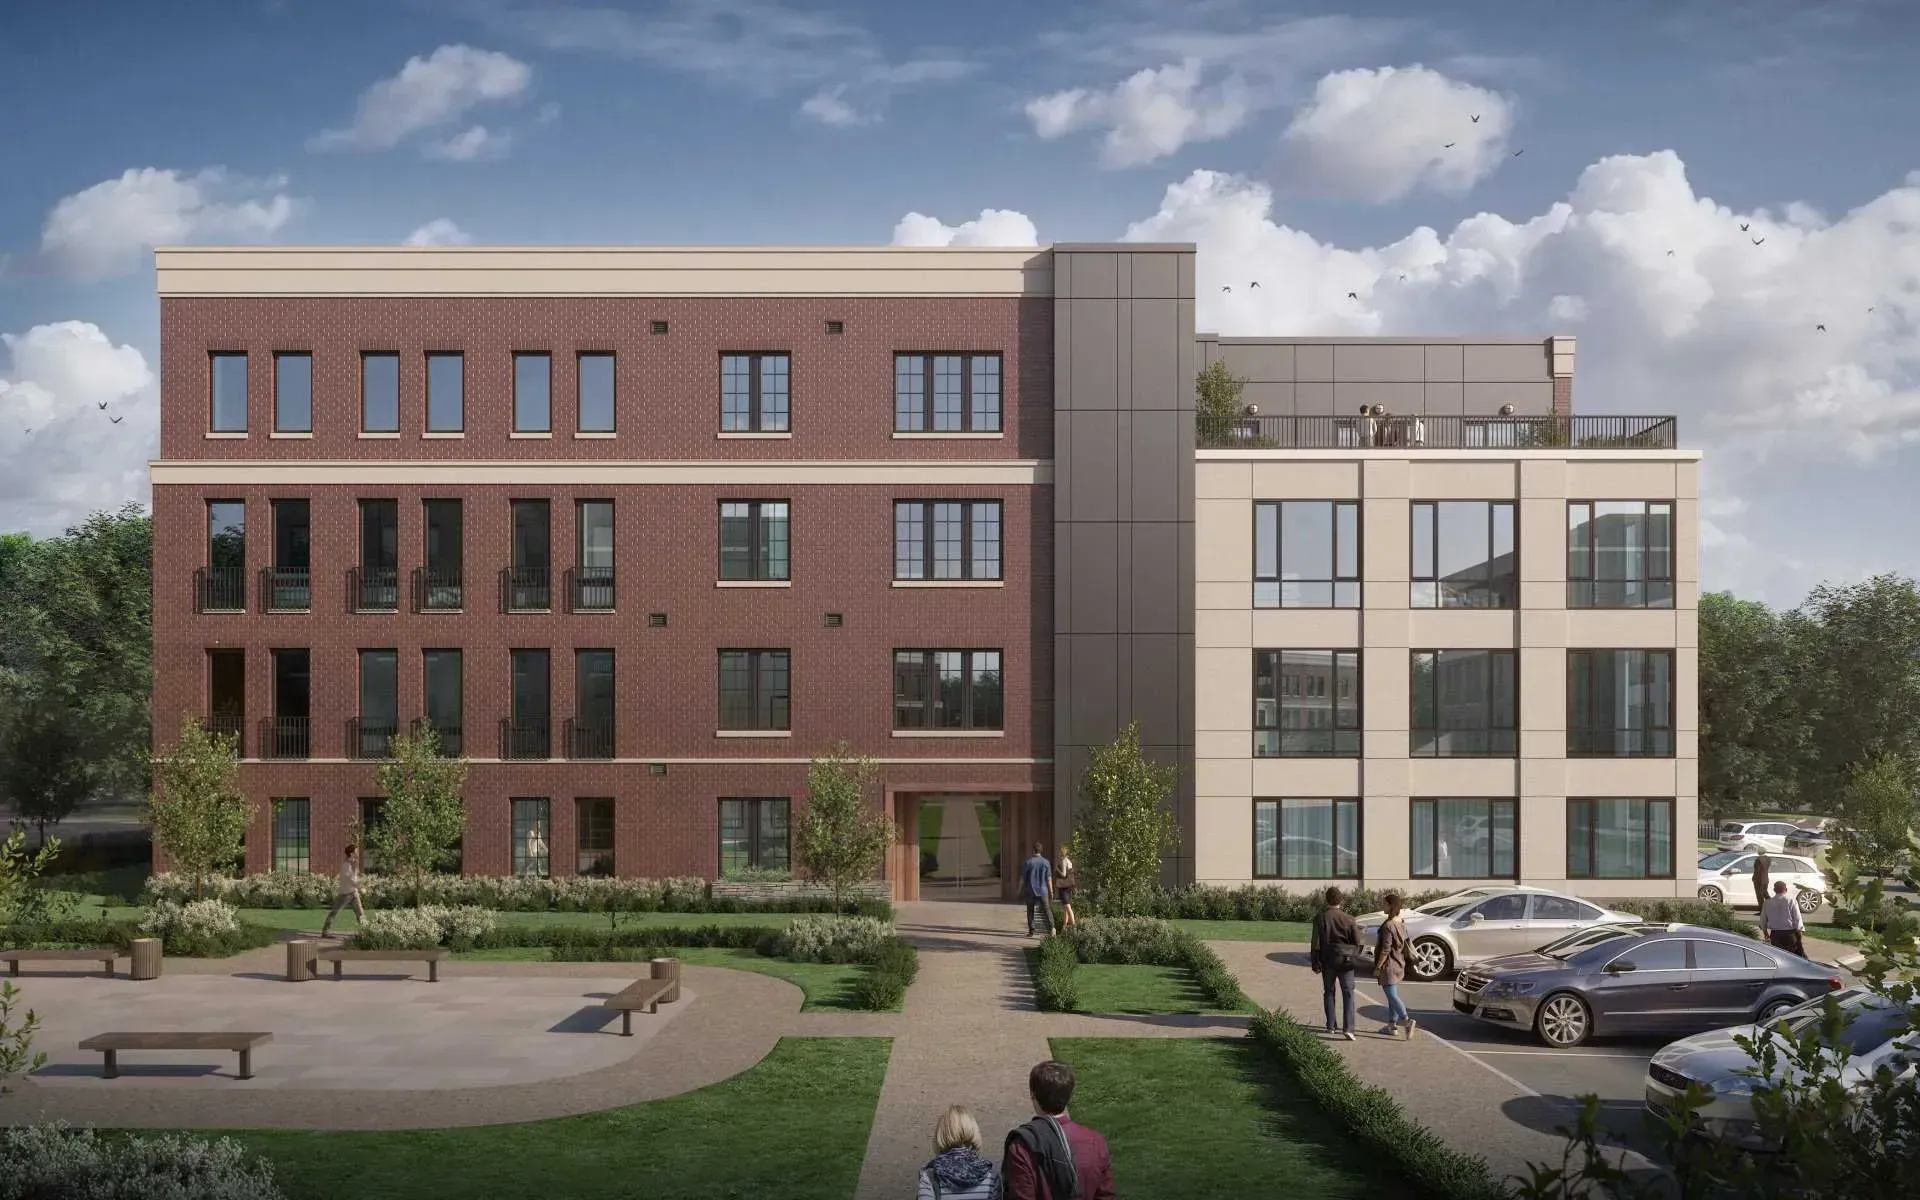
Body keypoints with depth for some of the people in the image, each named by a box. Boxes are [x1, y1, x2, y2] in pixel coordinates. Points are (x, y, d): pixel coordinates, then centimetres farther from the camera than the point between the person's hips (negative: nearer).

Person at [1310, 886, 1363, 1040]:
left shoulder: (1320, 918, -6)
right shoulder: (1348, 918, -6)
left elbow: (1315, 943, -6)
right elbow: (1357, 942, 0)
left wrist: (1315, 963, 1)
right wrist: (1355, 957, 17)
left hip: (1327, 962, 1)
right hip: (1345, 961, -1)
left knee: (1328, 992, 16)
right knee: (1348, 994, 0)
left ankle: (1331, 1026, 19)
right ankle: (1348, 1028, -12)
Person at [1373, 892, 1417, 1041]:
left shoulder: (1388, 925, -21)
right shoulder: (1402, 923, 6)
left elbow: (1385, 950, -21)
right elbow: (1405, 944, 14)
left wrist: (1378, 967, -15)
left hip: (1389, 965, -9)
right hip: (1399, 964, 9)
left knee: (1392, 995, -8)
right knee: (1393, 994, 16)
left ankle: (1407, 1020, -22)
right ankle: (1392, 1026, 21)